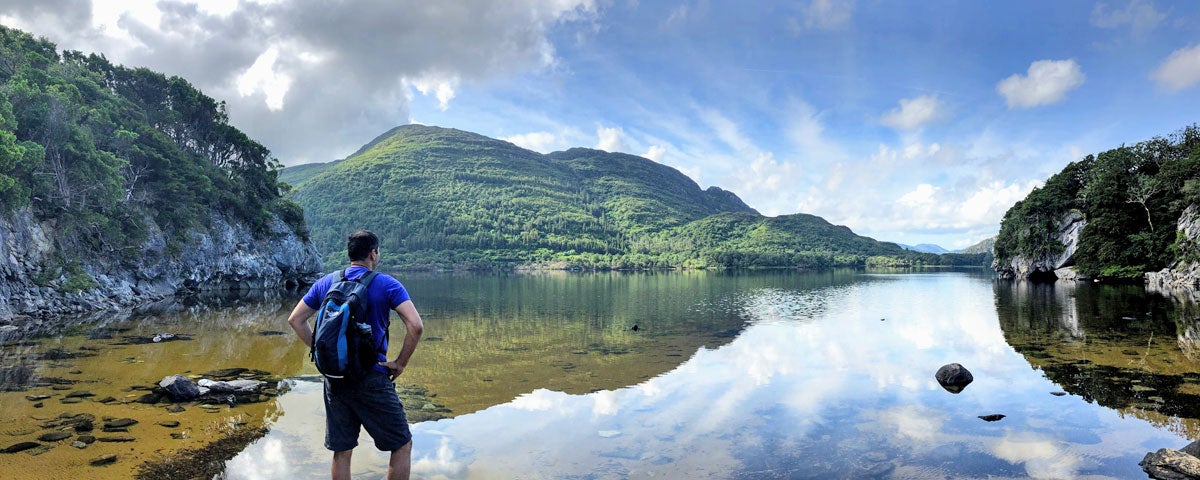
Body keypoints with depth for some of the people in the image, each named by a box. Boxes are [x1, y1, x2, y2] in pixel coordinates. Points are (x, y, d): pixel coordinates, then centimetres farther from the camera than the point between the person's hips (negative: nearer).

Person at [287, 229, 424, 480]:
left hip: (334, 379, 5)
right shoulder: (387, 284, -8)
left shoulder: (326, 283, 7)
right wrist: (400, 363, -8)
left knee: (342, 452, 15)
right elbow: (415, 326, -19)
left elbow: (295, 320, 10)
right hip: (371, 379, -5)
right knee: (402, 445, 9)